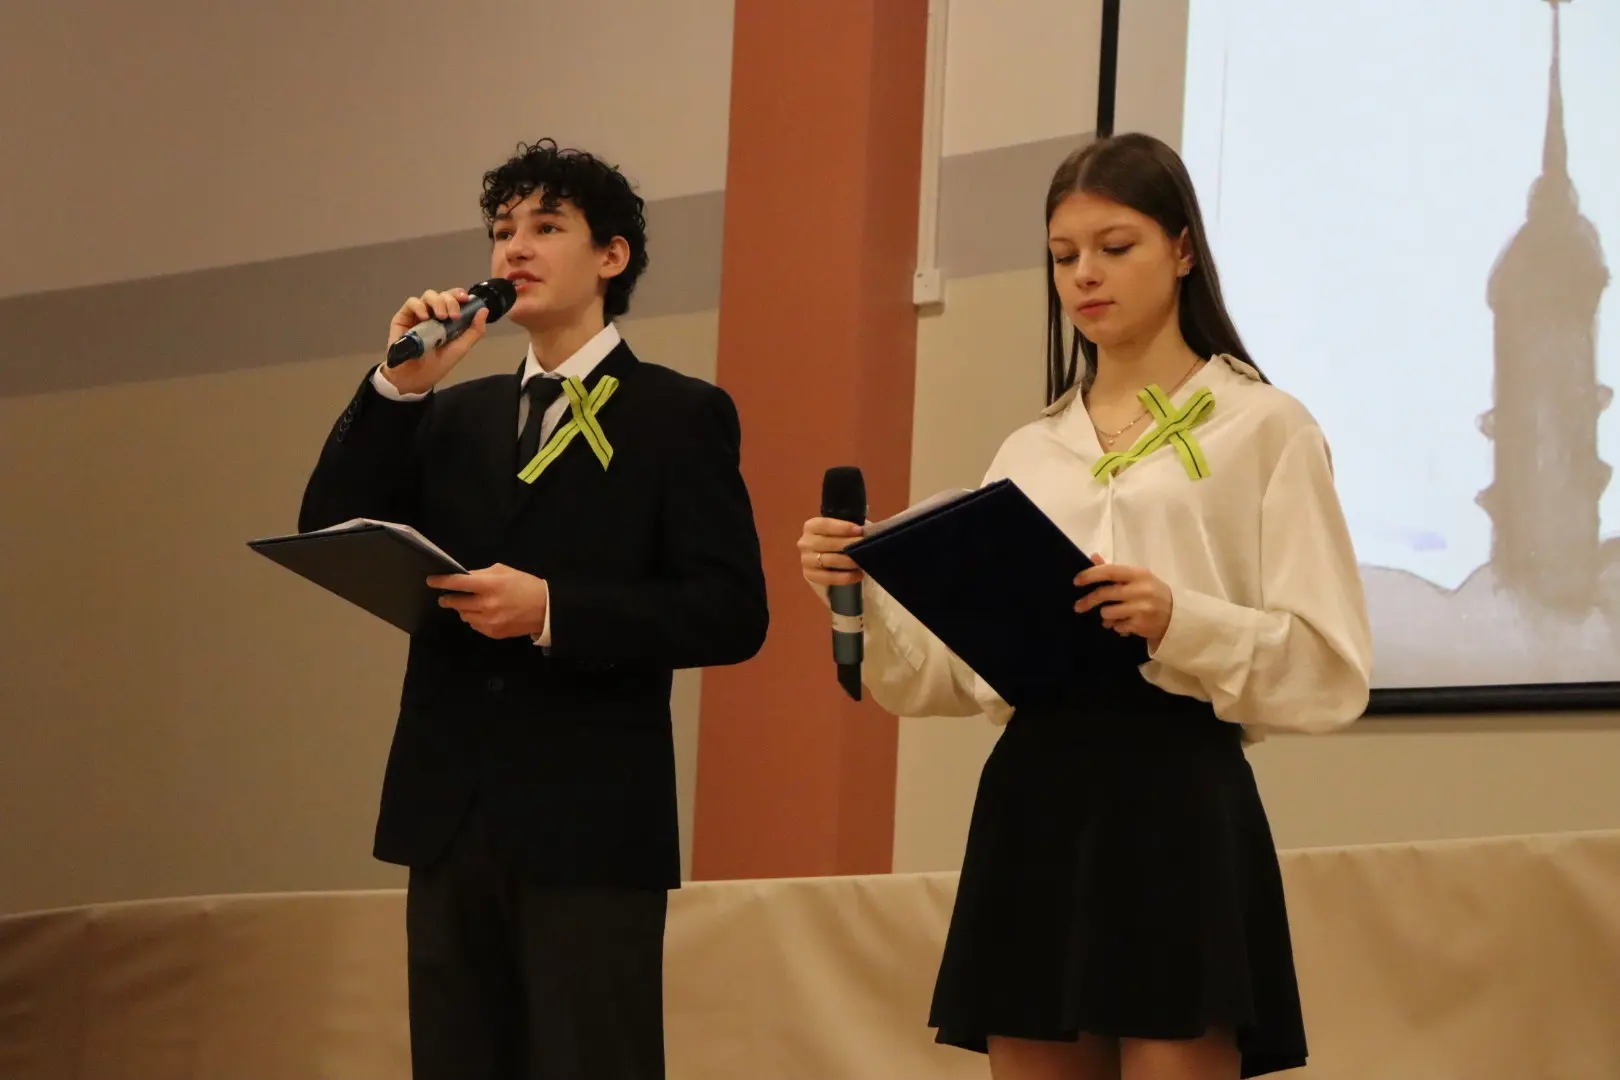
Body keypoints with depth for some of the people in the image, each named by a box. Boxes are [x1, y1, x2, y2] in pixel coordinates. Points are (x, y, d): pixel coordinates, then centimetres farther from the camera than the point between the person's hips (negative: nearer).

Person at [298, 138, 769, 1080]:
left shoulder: (680, 416, 1)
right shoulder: (456, 416, 18)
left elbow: (730, 614, -9)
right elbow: (329, 535, 6)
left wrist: (553, 611, -20)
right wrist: (402, 385, -3)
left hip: (591, 823, -5)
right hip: (452, 817, 5)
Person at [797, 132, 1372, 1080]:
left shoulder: (1265, 429, 3)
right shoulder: (1029, 455, 18)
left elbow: (1332, 671, -4)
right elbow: (955, 672, 12)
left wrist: (1179, 623, -20)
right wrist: (864, 595, -6)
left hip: (1177, 804, -5)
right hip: (1031, 808, 5)